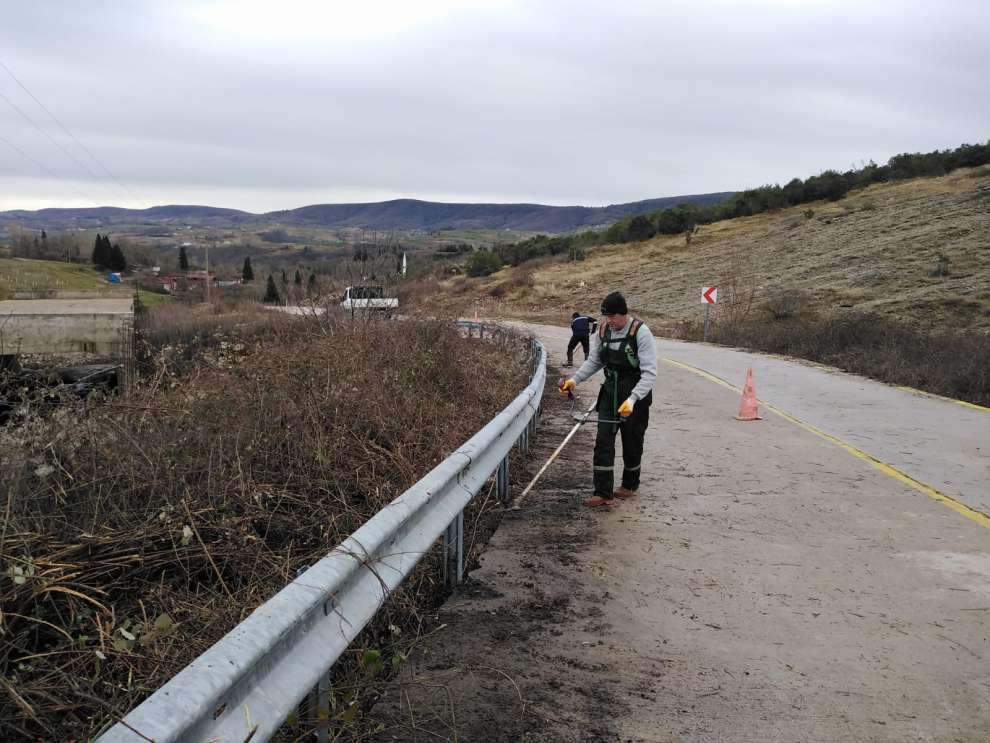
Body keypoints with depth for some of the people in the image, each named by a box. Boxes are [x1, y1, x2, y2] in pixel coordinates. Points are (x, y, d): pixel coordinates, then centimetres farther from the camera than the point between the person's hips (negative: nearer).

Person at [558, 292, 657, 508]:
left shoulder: (641, 333, -19)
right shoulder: (603, 330, 0)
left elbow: (650, 373, -23)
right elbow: (594, 362, 13)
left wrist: (632, 399, -35)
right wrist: (575, 380, -2)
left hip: (635, 396, -5)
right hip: (610, 392, 5)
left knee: (632, 443, 10)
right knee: (603, 442, -2)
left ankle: (630, 485, 33)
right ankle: (604, 493, 1)